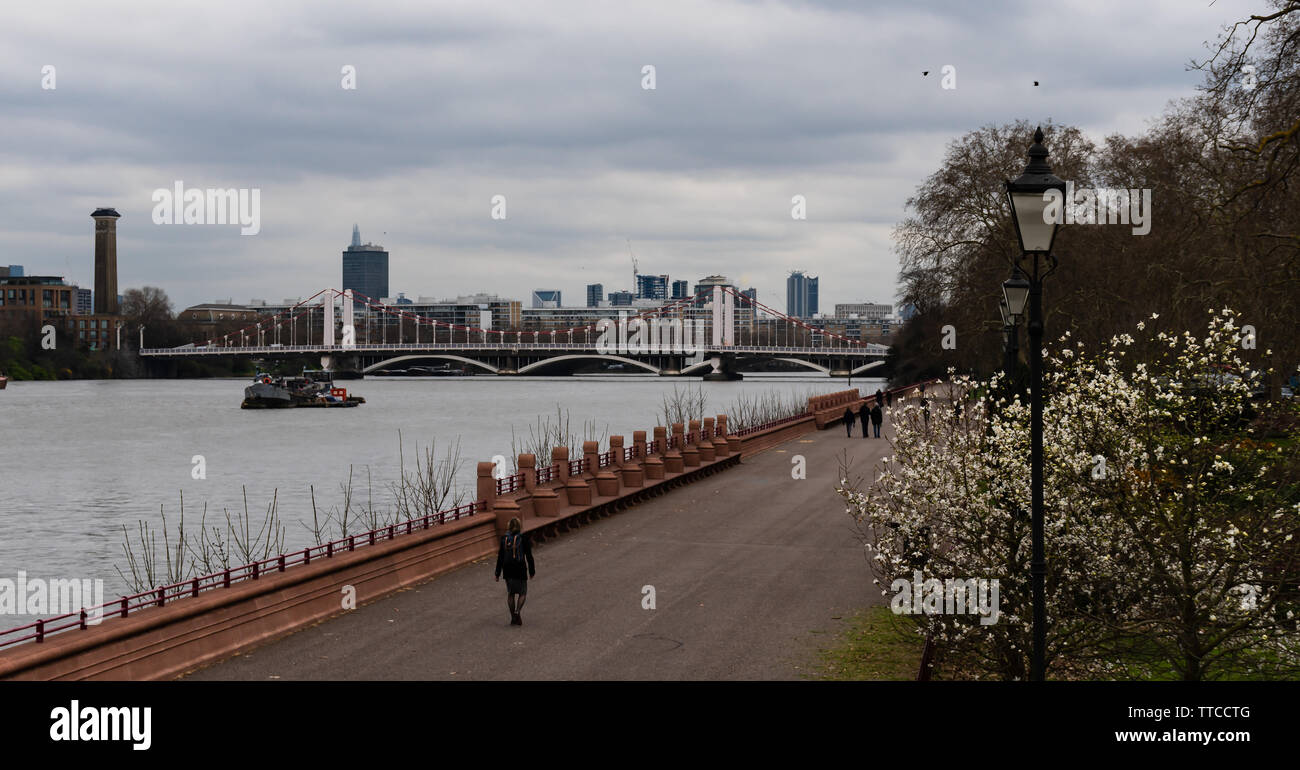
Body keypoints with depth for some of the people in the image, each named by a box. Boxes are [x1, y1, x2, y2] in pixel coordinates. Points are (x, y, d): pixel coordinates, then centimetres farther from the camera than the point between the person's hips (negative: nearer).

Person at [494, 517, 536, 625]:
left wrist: (498, 573, 8)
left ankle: (513, 618, 14)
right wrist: (532, 571, 3)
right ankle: (517, 612, -14)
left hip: (507, 569, 3)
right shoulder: (523, 538, -8)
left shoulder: (504, 538, 0)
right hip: (520, 568, -3)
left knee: (510, 593, 13)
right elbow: (529, 556, -6)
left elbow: (500, 557, 2)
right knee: (522, 592, 9)